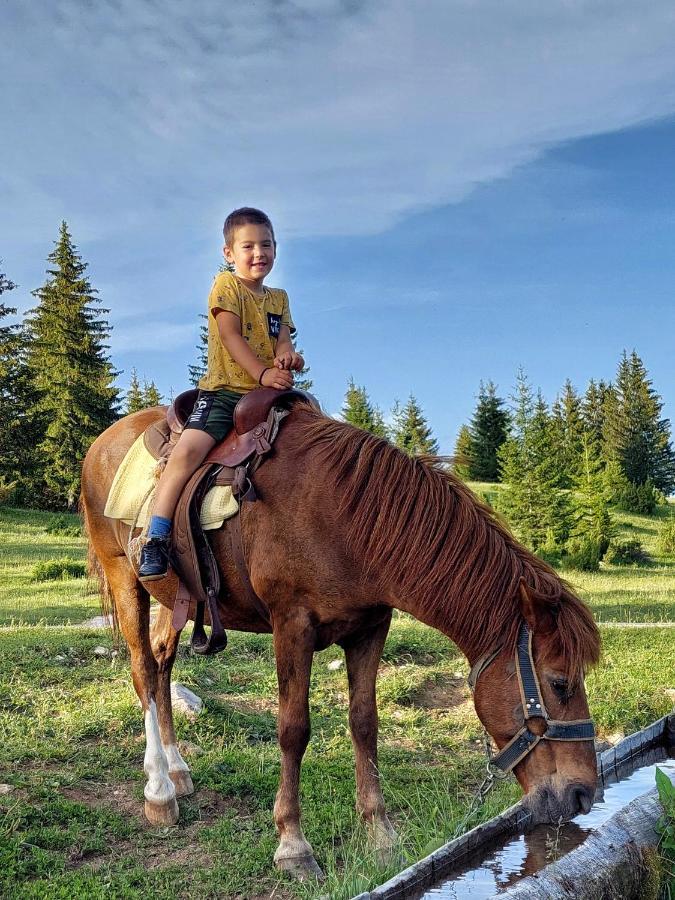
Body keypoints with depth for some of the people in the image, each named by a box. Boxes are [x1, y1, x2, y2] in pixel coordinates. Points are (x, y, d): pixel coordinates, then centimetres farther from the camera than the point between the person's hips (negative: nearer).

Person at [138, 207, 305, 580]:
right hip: (224, 390, -6)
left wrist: (286, 357, -17)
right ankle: (156, 540, -25)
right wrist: (263, 373, -22)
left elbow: (283, 338, 8)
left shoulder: (279, 298, 20)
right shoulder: (226, 285, 4)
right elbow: (230, 336, -9)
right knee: (188, 450, -26)